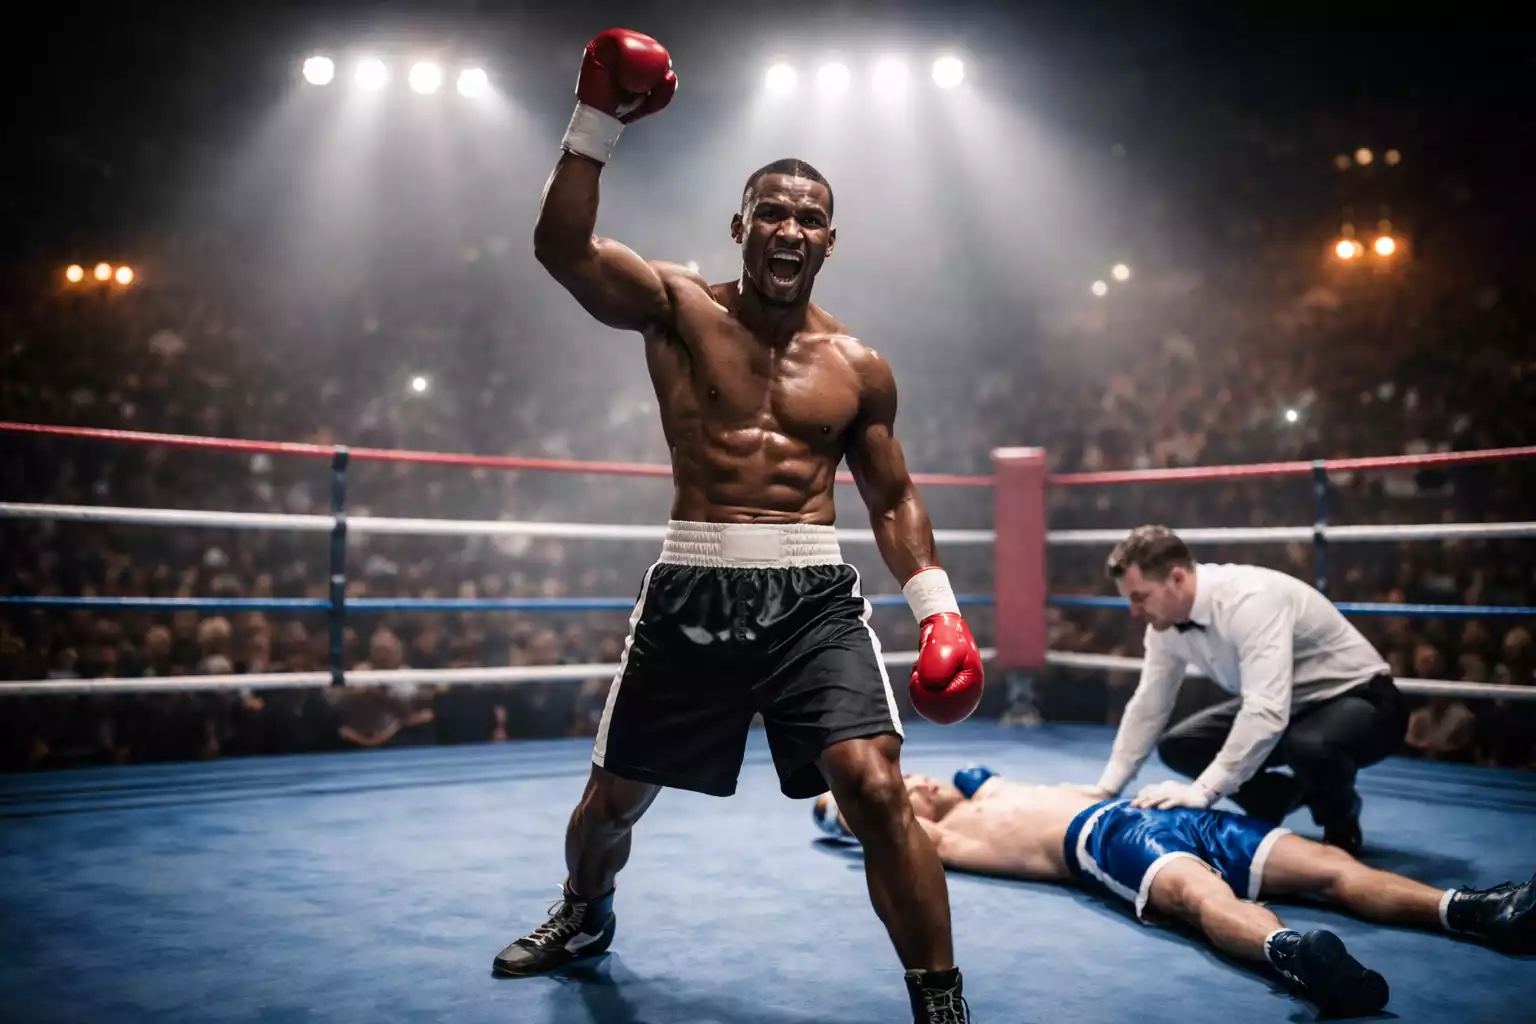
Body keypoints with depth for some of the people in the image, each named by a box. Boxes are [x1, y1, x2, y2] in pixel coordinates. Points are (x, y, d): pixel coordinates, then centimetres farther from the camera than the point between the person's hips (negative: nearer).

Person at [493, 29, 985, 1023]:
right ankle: (585, 916, 49)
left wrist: (938, 608, 1)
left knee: (877, 789, -17)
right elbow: (562, 248, -15)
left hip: (814, 593, 0)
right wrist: (599, 121, -22)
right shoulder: (678, 307, 1)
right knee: (614, 795, 15)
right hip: (692, 587, 0)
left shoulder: (858, 367, 7)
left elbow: (894, 499, 13)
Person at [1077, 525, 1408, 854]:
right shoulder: (1166, 621, -10)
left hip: (1359, 700, -7)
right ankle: (1289, 795, 13)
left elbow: (1267, 713, -43)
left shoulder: (1250, 599, -35)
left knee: (1308, 747, -39)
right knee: (1178, 746, -7)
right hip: (1294, 704, 7)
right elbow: (1147, 707, 0)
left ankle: (1341, 825, -5)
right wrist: (1107, 788, -3)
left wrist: (1203, 791, -42)